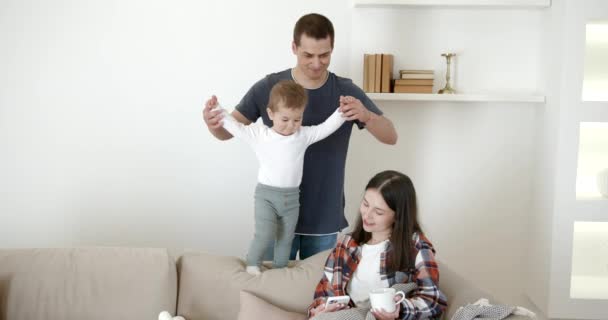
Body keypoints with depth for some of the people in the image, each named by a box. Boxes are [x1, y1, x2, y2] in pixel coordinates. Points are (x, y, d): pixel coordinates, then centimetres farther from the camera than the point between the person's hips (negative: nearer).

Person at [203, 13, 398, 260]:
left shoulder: (346, 92, -6)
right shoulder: (268, 88, -8)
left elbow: (391, 137, -9)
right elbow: (228, 131, -4)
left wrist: (366, 115, -30)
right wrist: (212, 123, -29)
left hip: (324, 216, 1)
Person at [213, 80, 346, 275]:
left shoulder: (304, 135, 1)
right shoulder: (258, 134, -6)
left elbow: (327, 127, 0)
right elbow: (234, 126, -5)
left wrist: (342, 111, -13)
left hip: (292, 196, 3)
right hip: (266, 194, -3)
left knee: (286, 238, 12)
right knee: (265, 234, -14)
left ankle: (280, 270, 30)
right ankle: (252, 263, 10)